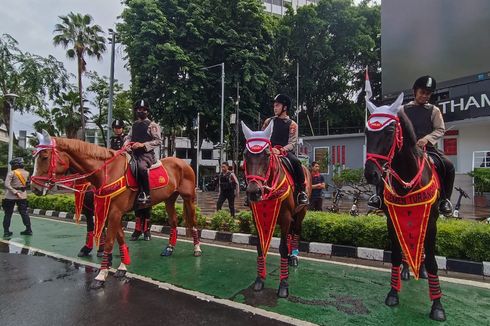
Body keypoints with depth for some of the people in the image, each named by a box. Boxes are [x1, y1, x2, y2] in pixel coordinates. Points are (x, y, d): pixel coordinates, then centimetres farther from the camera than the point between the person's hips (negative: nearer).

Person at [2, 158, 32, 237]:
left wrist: (15, 192, -19)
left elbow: (7, 185, -20)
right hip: (23, 195, 4)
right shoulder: (26, 173, 1)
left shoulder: (12, 173, -12)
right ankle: (28, 230, 15)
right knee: (24, 213, 11)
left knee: (8, 214, 9)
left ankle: (6, 231, 11)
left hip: (11, 196, -3)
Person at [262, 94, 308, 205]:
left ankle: (301, 191, -18)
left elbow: (292, 143, -5)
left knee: (295, 162, -34)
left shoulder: (292, 124, 4)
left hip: (286, 152, -3)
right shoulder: (269, 121, 15)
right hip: (270, 152, 4)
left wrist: (280, 150, -22)